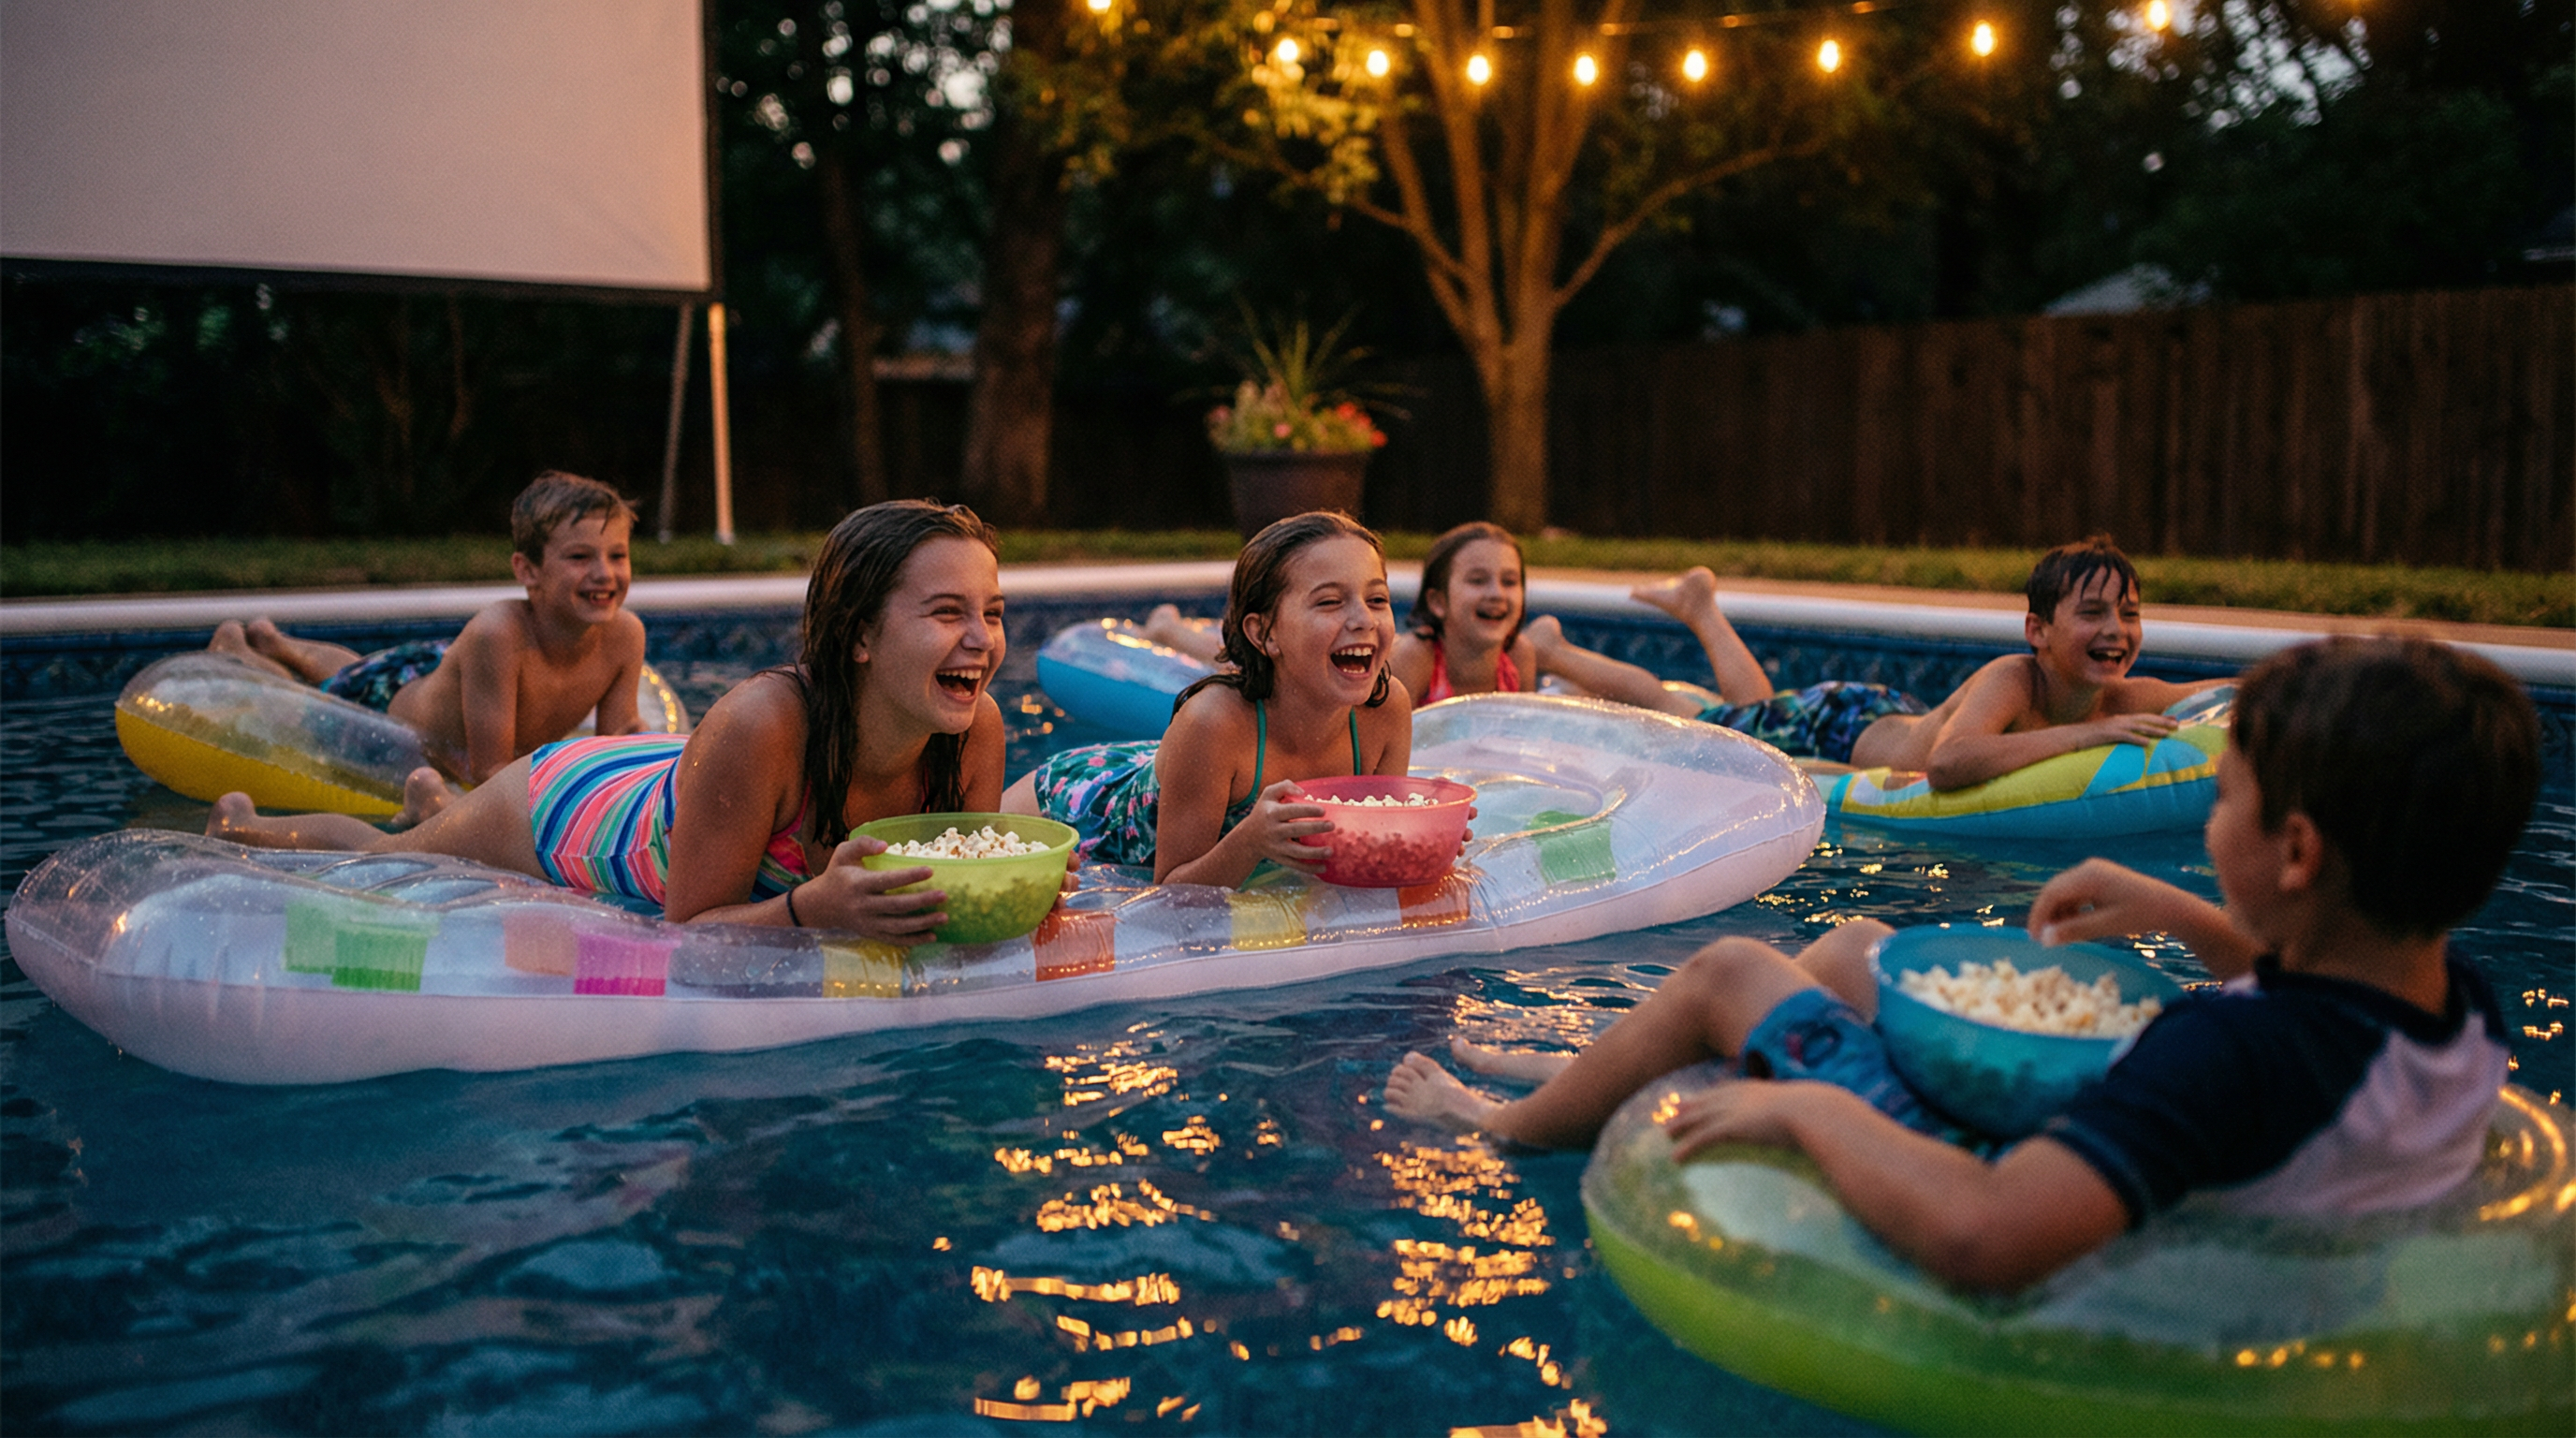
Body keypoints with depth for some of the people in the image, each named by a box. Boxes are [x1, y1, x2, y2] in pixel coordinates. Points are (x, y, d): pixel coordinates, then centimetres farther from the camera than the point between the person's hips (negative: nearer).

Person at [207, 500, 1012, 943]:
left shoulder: (974, 729, -30)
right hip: (568, 805, -4)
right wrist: (811, 908, -53)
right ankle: (241, 823, 57)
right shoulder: (756, 726, -45)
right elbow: (692, 924, -34)